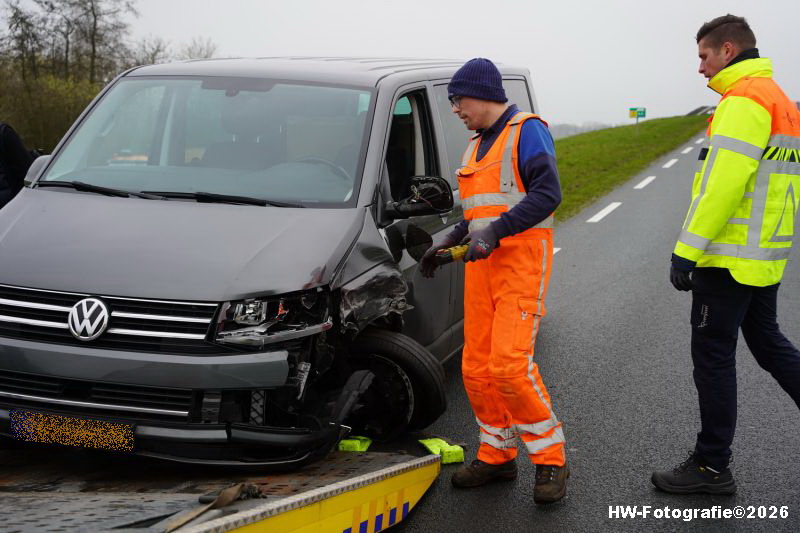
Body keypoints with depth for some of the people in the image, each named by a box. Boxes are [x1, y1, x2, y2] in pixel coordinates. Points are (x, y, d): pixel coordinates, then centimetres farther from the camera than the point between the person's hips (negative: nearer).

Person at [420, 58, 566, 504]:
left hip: (521, 261, -8)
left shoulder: (527, 131, -4)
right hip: (482, 266, 8)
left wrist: (495, 232, -24)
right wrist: (449, 243, 19)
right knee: (476, 369, 5)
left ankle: (552, 459, -4)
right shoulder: (479, 145, 23)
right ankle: (497, 456, 19)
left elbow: (547, 193, -18)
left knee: (510, 363, -18)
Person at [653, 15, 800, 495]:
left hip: (729, 259, -10)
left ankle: (712, 467, 8)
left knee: (714, 357, -1)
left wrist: (687, 251, -21)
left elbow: (722, 185, -24)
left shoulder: (743, 100, -16)